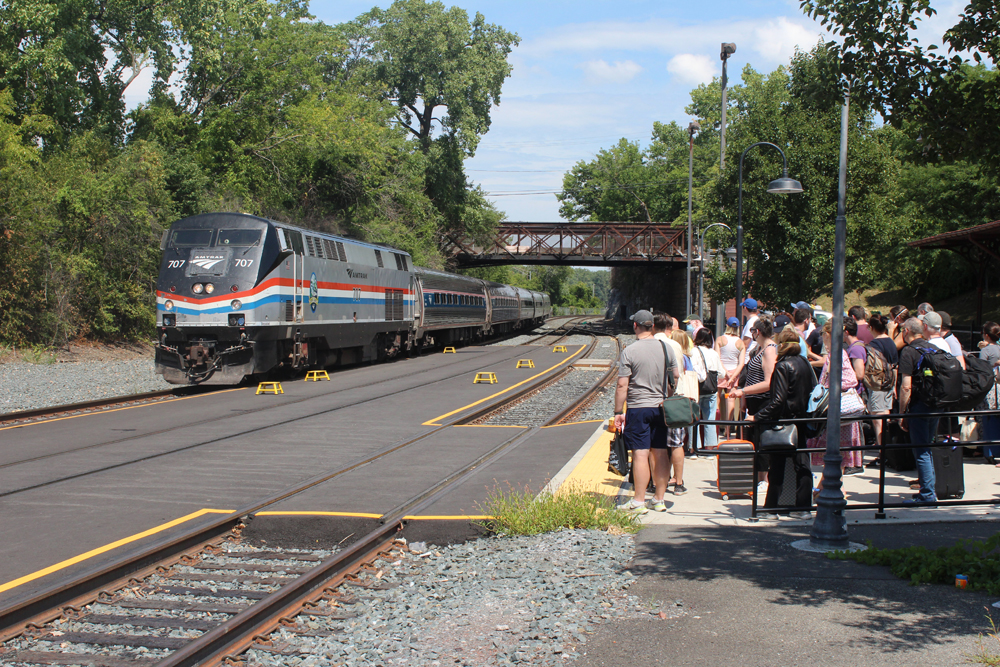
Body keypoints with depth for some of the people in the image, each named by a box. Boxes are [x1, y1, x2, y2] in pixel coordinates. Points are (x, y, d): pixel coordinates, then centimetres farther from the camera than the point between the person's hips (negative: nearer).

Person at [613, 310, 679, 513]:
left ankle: (638, 502, -3)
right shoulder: (666, 348, 4)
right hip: (661, 408, 5)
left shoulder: (629, 352, -10)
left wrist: (618, 412, -5)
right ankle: (659, 500, 15)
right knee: (660, 454, 9)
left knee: (640, 454, -5)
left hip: (638, 408, -5)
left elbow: (622, 385, -11)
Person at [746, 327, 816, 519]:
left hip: (783, 422, -6)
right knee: (802, 465, 8)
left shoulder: (782, 366, -15)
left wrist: (757, 417, -20)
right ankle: (803, 508, 10)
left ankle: (771, 508, 7)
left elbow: (778, 400, -21)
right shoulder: (805, 364, 6)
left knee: (776, 467, 2)